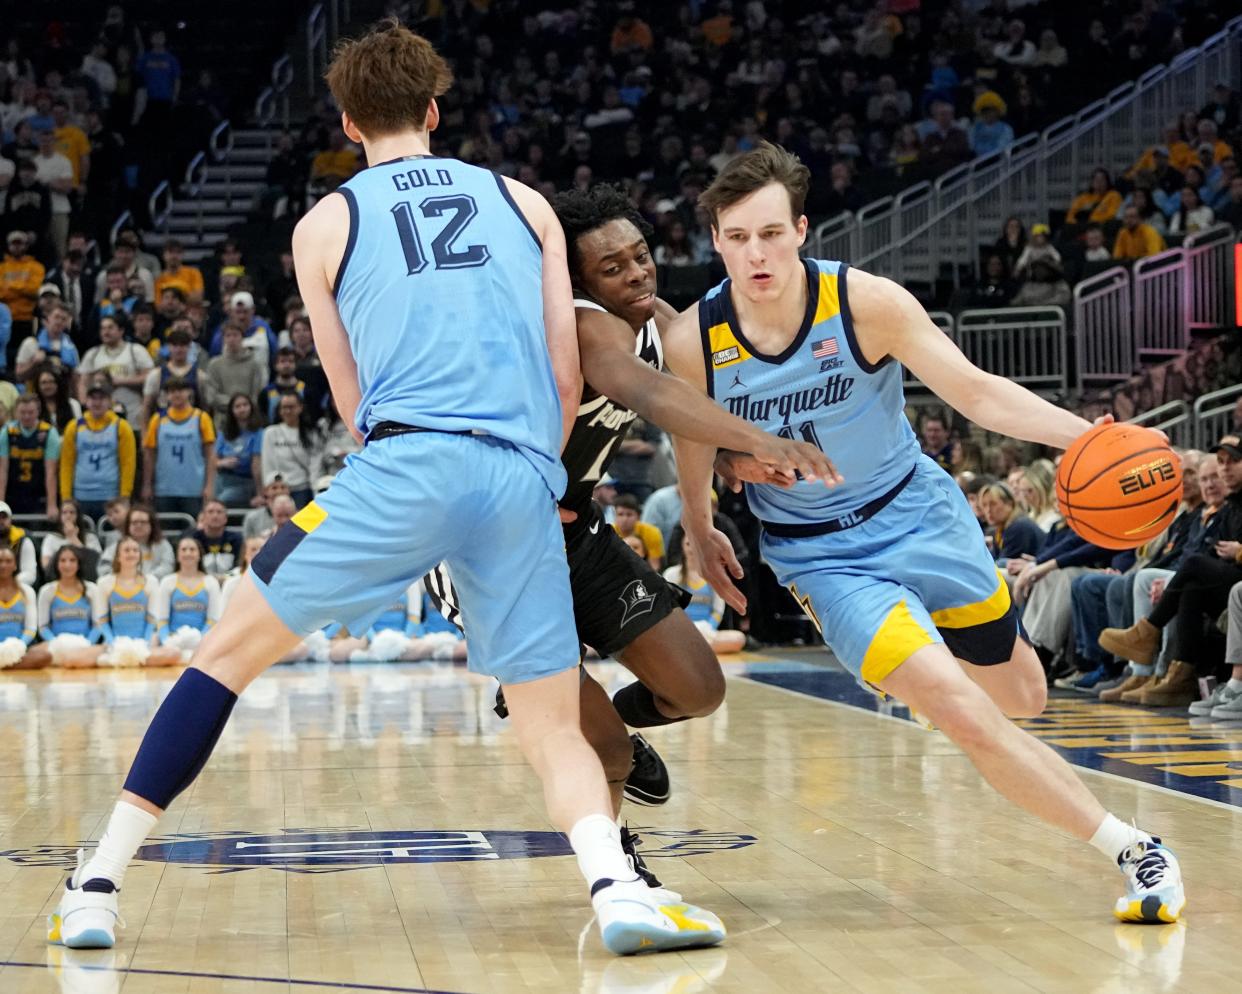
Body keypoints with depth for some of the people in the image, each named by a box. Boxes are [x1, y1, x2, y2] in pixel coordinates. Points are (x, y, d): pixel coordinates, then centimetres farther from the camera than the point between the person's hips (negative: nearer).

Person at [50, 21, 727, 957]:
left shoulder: (324, 225, 16)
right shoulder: (526, 203, 21)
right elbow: (567, 380, 17)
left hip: (408, 465, -2)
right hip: (526, 481, 2)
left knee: (229, 653, 11)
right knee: (555, 731, 10)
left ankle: (98, 886, 7)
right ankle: (616, 886, -18)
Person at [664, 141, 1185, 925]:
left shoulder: (868, 303, -19)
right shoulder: (693, 342, -17)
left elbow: (976, 391, -14)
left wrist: (1085, 435, -27)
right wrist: (701, 532, 16)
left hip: (918, 514, 2)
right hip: (822, 555, -1)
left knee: (1023, 698, 14)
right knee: (965, 715, -19)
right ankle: (1134, 851, -8)